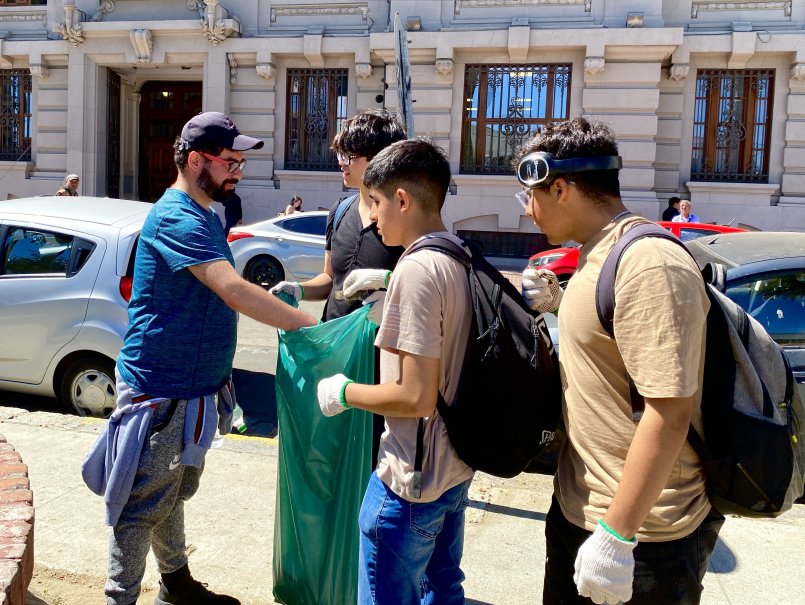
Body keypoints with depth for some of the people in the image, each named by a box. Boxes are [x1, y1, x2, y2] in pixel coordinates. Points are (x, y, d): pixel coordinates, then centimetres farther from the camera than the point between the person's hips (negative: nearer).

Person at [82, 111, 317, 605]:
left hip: (192, 387, 10)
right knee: (144, 505, 4)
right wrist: (312, 327, -33)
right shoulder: (176, 217, -22)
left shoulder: (205, 214, 10)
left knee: (174, 492, 23)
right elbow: (233, 290, -34)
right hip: (160, 391, -10)